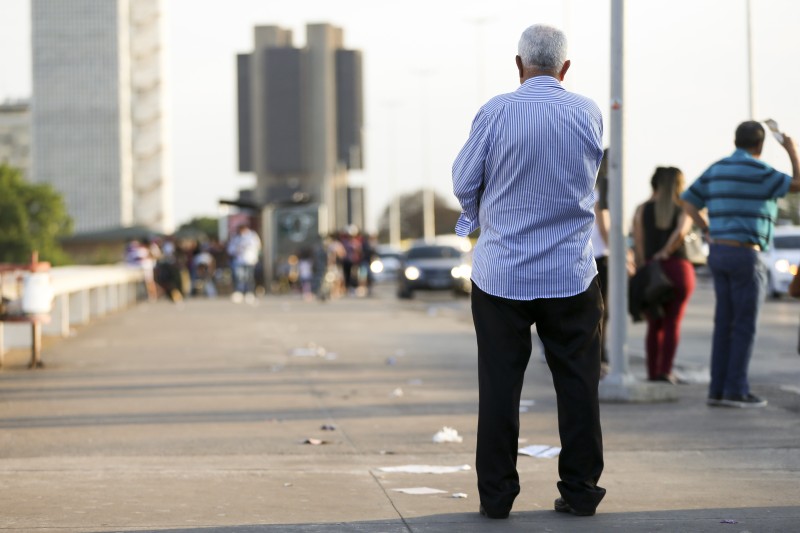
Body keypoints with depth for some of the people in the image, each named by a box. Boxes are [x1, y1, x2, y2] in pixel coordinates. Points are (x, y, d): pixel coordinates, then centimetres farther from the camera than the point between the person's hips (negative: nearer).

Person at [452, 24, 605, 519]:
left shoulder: (496, 112, -9)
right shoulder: (589, 113, -2)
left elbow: (464, 183, -1)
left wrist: (477, 214, 19)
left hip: (502, 273, -1)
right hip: (572, 274, 1)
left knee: (500, 386, 5)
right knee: (578, 385, 8)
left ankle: (497, 494, 7)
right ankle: (580, 491, 12)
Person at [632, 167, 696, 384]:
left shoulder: (642, 210, 4)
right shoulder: (683, 209, 2)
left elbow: (638, 247, -1)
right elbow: (681, 232, -19)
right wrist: (666, 252, -9)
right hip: (679, 268, -1)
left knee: (655, 325, 10)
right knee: (673, 322, 4)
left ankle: (653, 373, 4)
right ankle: (666, 372, -6)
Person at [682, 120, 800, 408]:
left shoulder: (717, 169, 12)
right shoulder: (756, 171, -12)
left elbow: (689, 204, 15)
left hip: (719, 254, 8)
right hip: (745, 255, -8)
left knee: (725, 325, 10)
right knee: (745, 325, -2)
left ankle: (718, 390, 8)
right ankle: (736, 391, -3)